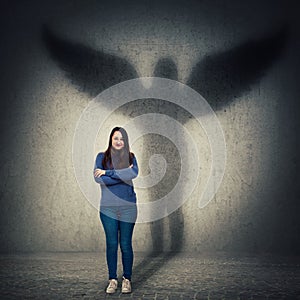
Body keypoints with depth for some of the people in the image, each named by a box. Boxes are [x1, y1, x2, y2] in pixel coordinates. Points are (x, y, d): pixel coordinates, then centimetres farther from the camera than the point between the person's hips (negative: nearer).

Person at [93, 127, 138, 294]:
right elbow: (98, 178, -11)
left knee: (126, 244, 4)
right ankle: (112, 280, 17)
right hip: (108, 207, 0)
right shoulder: (102, 157, 3)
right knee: (111, 244, 5)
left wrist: (108, 172, -16)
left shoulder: (130, 157, 5)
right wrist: (123, 175, -13)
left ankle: (127, 279, 17)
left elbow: (134, 173, -15)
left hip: (128, 207, 0)